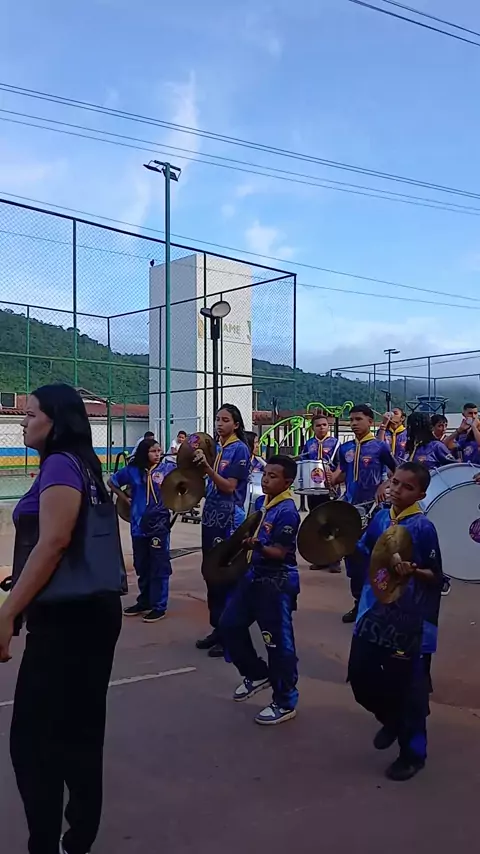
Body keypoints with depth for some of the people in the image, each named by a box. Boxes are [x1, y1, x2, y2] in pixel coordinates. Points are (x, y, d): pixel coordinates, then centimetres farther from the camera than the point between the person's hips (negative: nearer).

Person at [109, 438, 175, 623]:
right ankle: (144, 602, 30)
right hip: (139, 524, 4)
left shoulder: (168, 467, -4)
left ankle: (159, 607, 8)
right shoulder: (133, 470, 2)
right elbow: (112, 481, 16)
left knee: (159, 566, 0)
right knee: (141, 566, 15)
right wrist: (126, 498, 9)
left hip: (160, 524, -3)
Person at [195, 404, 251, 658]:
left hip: (229, 519, -8)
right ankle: (217, 628, 22)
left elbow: (229, 487, -17)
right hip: (211, 515, 8)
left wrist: (207, 467, -24)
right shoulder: (215, 449, 12)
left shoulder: (240, 449, -9)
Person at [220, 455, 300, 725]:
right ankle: (257, 674, 34)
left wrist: (257, 546, -38)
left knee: (278, 641, -1)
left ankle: (285, 703, 13)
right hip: (254, 575, 9)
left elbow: (279, 553, -24)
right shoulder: (261, 502, 6)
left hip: (277, 581, -9)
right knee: (230, 624, 15)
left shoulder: (287, 511, -19)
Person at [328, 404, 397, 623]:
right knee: (352, 555, 8)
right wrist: (333, 478, -4)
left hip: (372, 507, -5)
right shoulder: (345, 448, 7)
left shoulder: (380, 446, -6)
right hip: (350, 507, 5)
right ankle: (358, 602, 21)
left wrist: (384, 486, -10)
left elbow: (398, 471, 3)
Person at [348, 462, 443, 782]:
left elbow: (437, 577, -11)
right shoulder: (380, 518, 4)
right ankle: (392, 719, 40)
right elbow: (364, 557, 15)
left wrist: (414, 572, -29)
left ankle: (413, 753, 22)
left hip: (409, 618, -6)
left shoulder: (423, 527, -13)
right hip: (375, 611, 6)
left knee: (407, 685, 3)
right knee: (360, 674, 12)